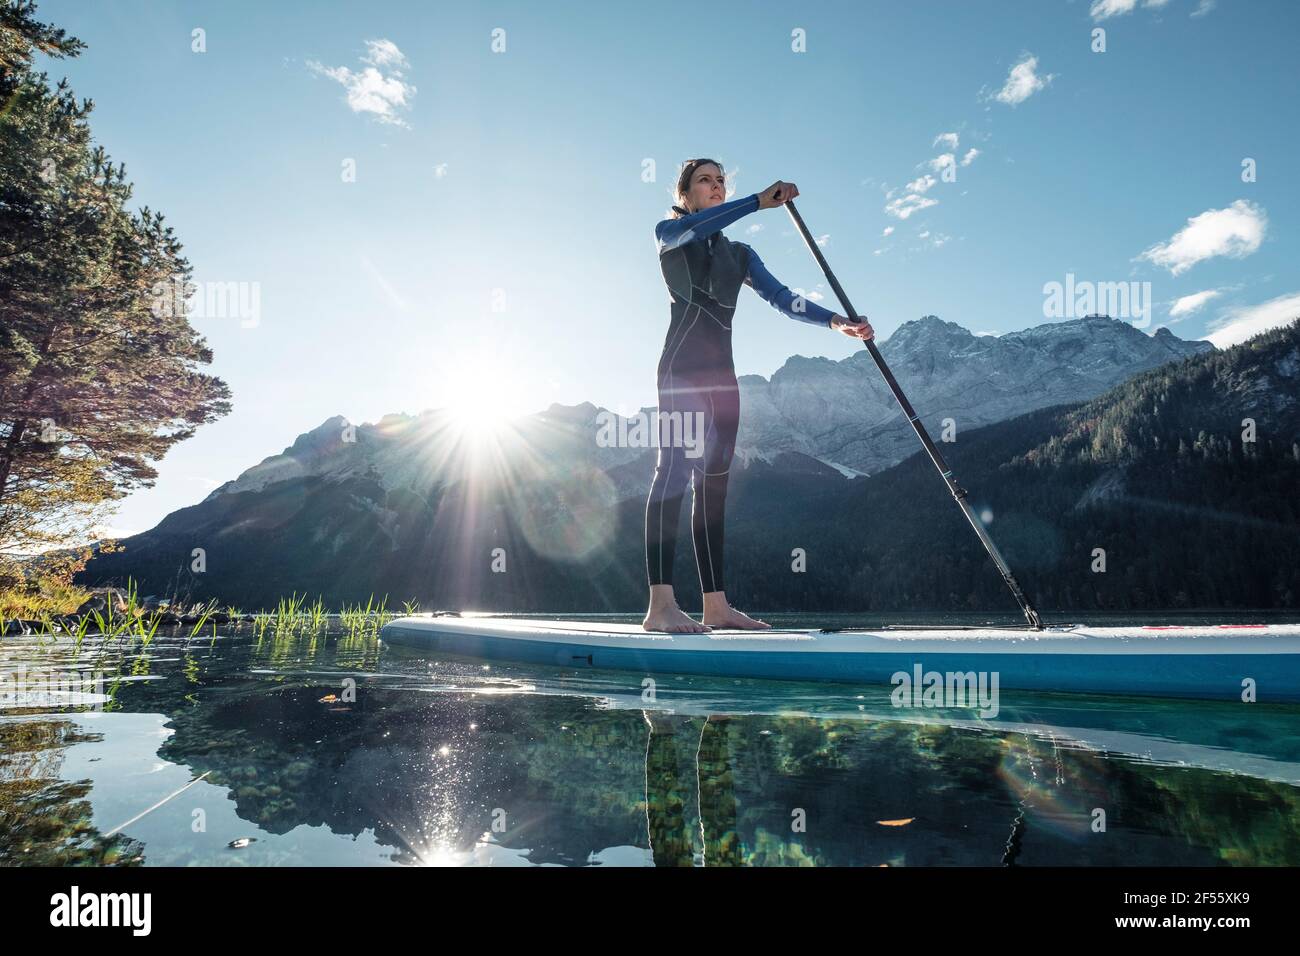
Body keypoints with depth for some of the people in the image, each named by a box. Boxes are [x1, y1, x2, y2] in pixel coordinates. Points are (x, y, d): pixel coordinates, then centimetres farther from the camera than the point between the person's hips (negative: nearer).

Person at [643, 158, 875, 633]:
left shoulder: (739, 253, 23)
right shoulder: (667, 235, 9)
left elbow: (781, 297, 9)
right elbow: (694, 227, -16)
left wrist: (836, 321, -6)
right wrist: (759, 201, -21)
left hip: (721, 372, 6)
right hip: (682, 364, -6)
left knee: (713, 482, 2)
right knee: (675, 468, -17)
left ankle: (715, 604, 1)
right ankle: (661, 605, -23)